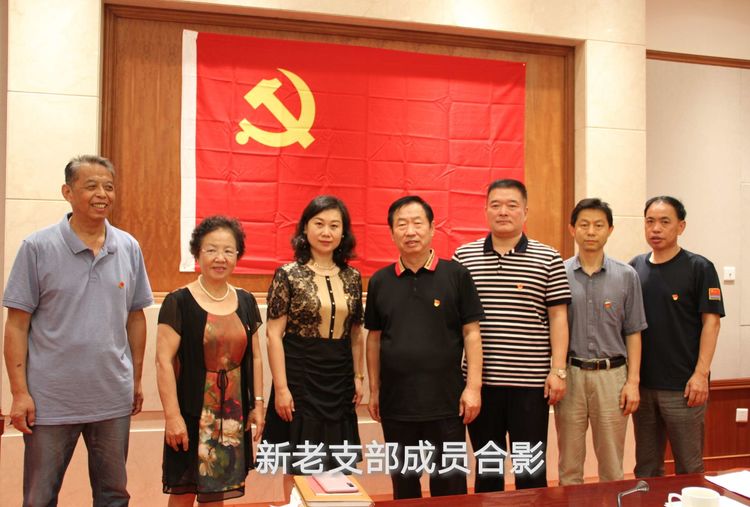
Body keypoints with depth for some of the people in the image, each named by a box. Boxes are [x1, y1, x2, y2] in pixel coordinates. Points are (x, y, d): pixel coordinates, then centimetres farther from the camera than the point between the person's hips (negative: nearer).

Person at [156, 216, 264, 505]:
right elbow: (164, 362, -12)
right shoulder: (179, 302, -9)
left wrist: (258, 403, 8)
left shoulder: (246, 302, 6)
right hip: (191, 413, -4)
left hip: (233, 414, 4)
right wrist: (172, 415, -16)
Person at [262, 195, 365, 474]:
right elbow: (274, 334, -9)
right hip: (299, 378, -4)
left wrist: (358, 376, 9)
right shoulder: (288, 274, -6)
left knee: (335, 467, 11)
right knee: (299, 468, 5)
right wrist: (281, 387, -13)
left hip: (339, 381, 4)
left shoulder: (352, 277, 7)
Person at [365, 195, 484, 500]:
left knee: (449, 484, 9)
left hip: (446, 400, -2)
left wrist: (473, 386, -8)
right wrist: (374, 391, 8)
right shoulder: (379, 281, 4)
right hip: (395, 402, 2)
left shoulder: (456, 275, -3)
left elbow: (471, 333, -2)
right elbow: (374, 339, 9)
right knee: (403, 483, 16)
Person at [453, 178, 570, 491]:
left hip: (531, 381, -1)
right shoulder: (463, 257, 3)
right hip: (479, 380, 2)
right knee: (486, 466, 15)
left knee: (530, 468, 9)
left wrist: (558, 370, -5)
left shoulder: (548, 259, 0)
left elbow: (558, 318, 1)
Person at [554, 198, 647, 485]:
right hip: (570, 374, 0)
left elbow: (633, 333, 5)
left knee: (612, 466, 10)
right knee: (569, 464, 10)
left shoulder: (626, 276, 3)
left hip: (612, 375, 1)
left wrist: (633, 381, -1)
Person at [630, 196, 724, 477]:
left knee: (689, 467, 7)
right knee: (646, 466, 15)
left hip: (682, 387, -4)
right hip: (642, 383, 4)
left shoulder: (699, 268, -5)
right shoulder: (635, 267, 7)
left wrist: (701, 373, -14)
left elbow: (711, 321, -7)